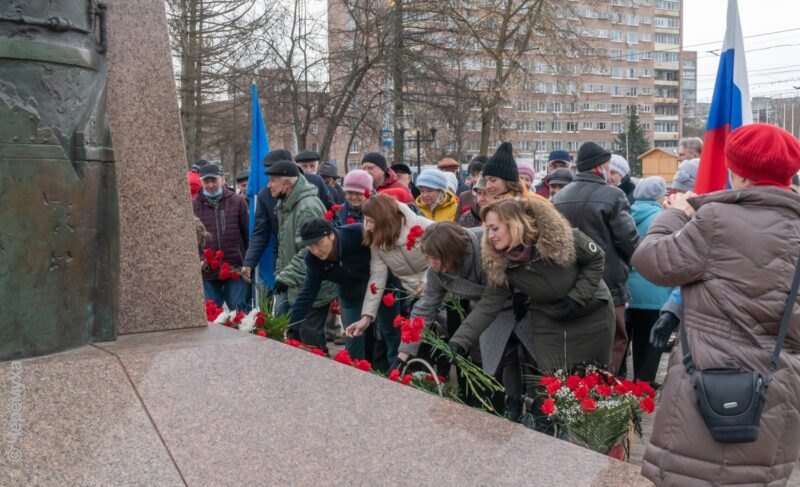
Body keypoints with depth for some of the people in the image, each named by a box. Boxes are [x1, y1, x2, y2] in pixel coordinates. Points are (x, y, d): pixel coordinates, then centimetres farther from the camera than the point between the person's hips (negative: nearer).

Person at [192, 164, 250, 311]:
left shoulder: (237, 201, 2)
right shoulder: (195, 205, 3)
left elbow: (248, 233, 4)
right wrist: (198, 258, -7)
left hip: (236, 267, -1)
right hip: (208, 270, 1)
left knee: (239, 309, 3)